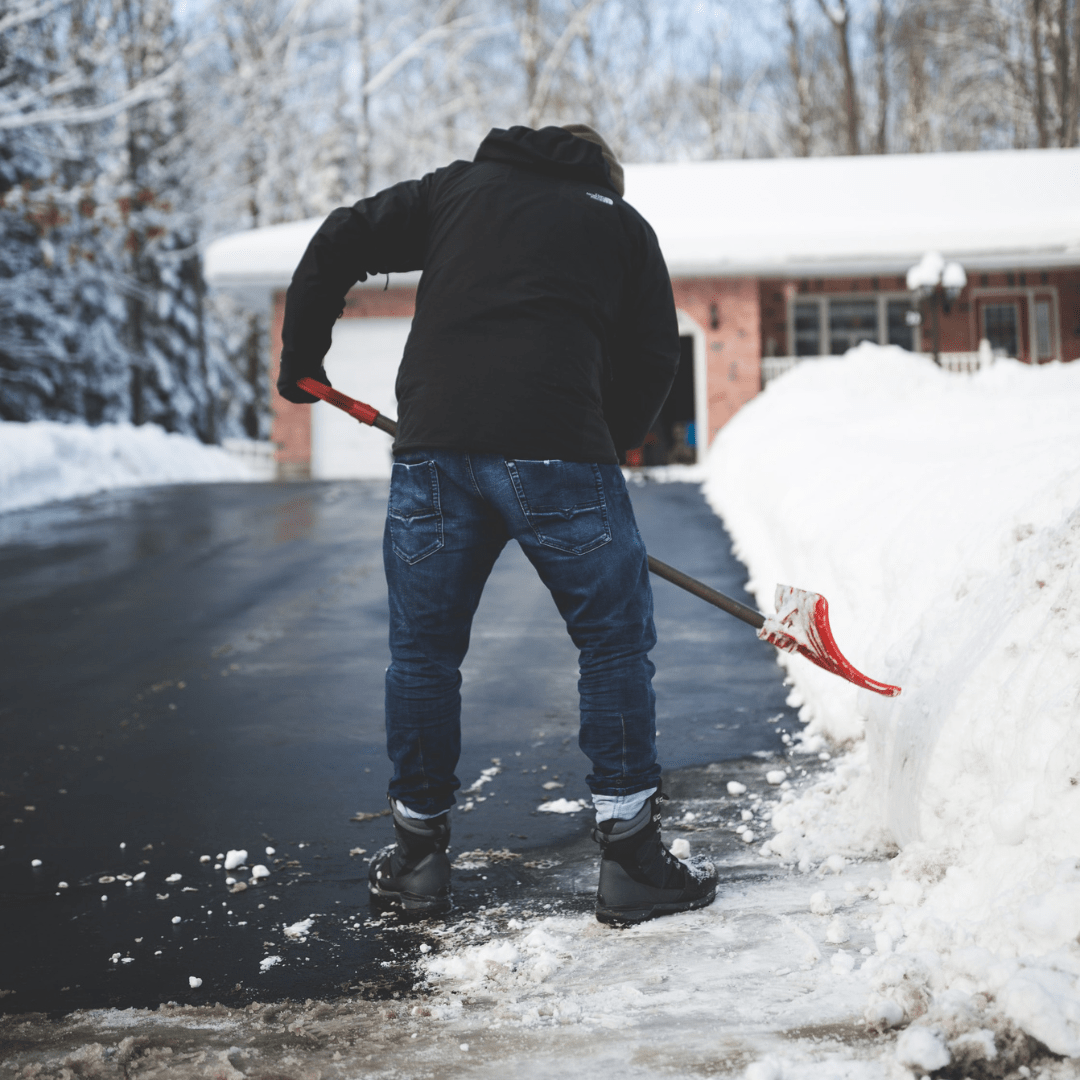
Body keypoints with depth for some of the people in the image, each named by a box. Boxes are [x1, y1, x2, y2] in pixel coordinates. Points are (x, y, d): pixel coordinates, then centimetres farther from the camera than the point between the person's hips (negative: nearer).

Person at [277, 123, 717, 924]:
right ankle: (631, 859, 9)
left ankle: (418, 857, 24)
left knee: (423, 651, 15)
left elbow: (339, 244, 19)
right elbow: (654, 357, 15)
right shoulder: (622, 223, 20)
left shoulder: (460, 186, 24)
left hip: (433, 444, 3)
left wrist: (301, 361, 28)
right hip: (556, 448, -2)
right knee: (616, 643, 9)